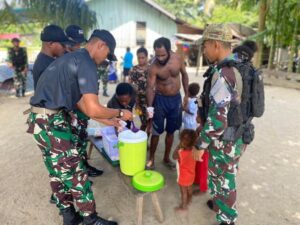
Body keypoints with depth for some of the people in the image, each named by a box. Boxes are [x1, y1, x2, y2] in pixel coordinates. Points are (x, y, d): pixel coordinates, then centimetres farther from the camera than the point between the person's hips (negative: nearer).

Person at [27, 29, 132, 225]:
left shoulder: (72, 58, 19)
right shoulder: (87, 63, -13)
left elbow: (80, 102, 19)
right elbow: (93, 109, -21)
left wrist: (107, 120, 18)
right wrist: (120, 113, -4)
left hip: (41, 119, 10)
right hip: (52, 121, -10)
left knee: (59, 173, 18)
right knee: (76, 175, 2)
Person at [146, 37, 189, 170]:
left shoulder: (178, 59, -9)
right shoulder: (154, 67, -18)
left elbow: (184, 75, 6)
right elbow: (150, 87, -20)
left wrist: (186, 95, 5)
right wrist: (150, 106, -34)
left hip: (176, 99, 3)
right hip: (161, 99, -3)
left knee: (171, 131, 13)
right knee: (157, 131, 4)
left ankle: (166, 158, 29)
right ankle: (151, 159, 22)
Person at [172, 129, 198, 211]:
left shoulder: (182, 153, -37)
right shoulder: (192, 149, -17)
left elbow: (174, 156, -20)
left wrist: (178, 147, -22)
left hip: (183, 176, -7)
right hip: (191, 174, 7)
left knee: (184, 192, 16)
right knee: (189, 188, 30)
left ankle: (183, 206, 36)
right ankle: (189, 200, 54)